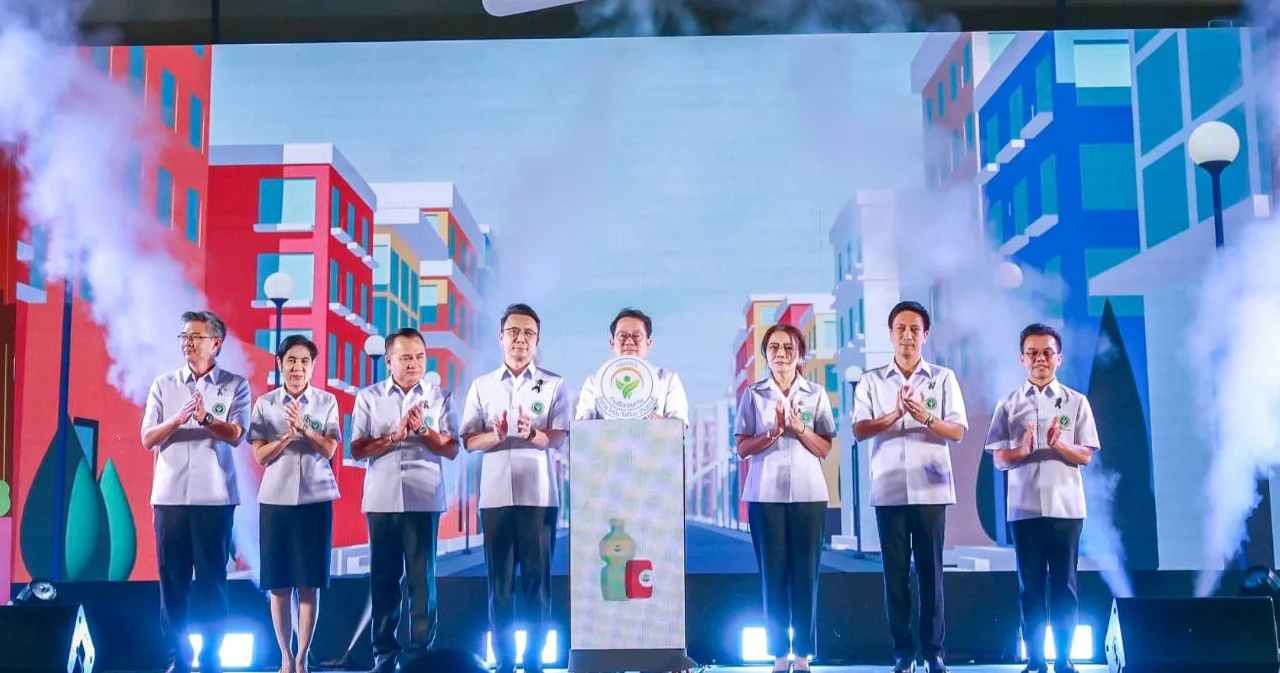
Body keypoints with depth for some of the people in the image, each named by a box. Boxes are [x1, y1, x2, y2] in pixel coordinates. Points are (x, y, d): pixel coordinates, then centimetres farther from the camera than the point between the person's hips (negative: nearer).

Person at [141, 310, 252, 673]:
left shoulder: (235, 385, 2)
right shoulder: (164, 384, 8)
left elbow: (234, 436, -10)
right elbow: (148, 439, 1)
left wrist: (206, 417, -29)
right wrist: (179, 418, -18)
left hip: (215, 496, -2)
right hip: (170, 494, 2)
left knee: (212, 578, 1)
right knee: (172, 577, 4)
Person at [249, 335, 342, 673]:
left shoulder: (326, 401, 2)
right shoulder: (265, 403, 3)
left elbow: (329, 450, -5)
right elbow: (261, 456, -2)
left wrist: (304, 426, -20)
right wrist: (287, 435, -18)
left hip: (315, 499, -1)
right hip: (275, 499, 1)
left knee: (309, 582, 0)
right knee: (278, 582, 3)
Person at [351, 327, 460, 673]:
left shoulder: (440, 397, 5)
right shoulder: (368, 398, 7)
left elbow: (451, 450, 1)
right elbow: (358, 450, 0)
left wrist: (422, 430, -13)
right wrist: (395, 435, -12)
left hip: (424, 500, -1)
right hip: (381, 499, 1)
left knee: (422, 577, 0)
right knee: (383, 576, 5)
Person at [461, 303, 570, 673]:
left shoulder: (554, 384, 6)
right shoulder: (482, 386, 11)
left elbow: (559, 437, -4)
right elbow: (469, 441, 5)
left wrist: (532, 434, -24)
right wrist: (496, 435, -16)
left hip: (539, 494, -1)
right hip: (496, 494, 1)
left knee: (537, 579, 0)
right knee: (499, 580, 3)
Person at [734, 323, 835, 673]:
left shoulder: (816, 394, 7)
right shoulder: (753, 394, 5)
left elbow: (825, 448, 4)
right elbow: (742, 448, 1)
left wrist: (799, 427, -11)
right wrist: (773, 431, -13)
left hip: (808, 493, 0)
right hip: (765, 494, 0)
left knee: (806, 573, 0)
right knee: (772, 571, 0)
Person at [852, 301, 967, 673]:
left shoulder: (943, 378, 5)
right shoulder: (871, 381, 7)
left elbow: (958, 431, -1)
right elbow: (860, 430, -3)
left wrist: (926, 417, -19)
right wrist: (895, 414, -19)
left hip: (931, 490, 0)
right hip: (888, 491, 1)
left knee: (931, 571, 3)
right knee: (895, 571, 3)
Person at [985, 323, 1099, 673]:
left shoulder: (1076, 402, 4)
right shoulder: (1009, 404, 4)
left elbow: (1086, 456, 1)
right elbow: (999, 458, 2)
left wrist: (1059, 444, -18)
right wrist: (1022, 450, -18)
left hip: (1066, 506, 0)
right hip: (1024, 507, 0)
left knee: (1064, 584, 4)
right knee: (1030, 585, 5)